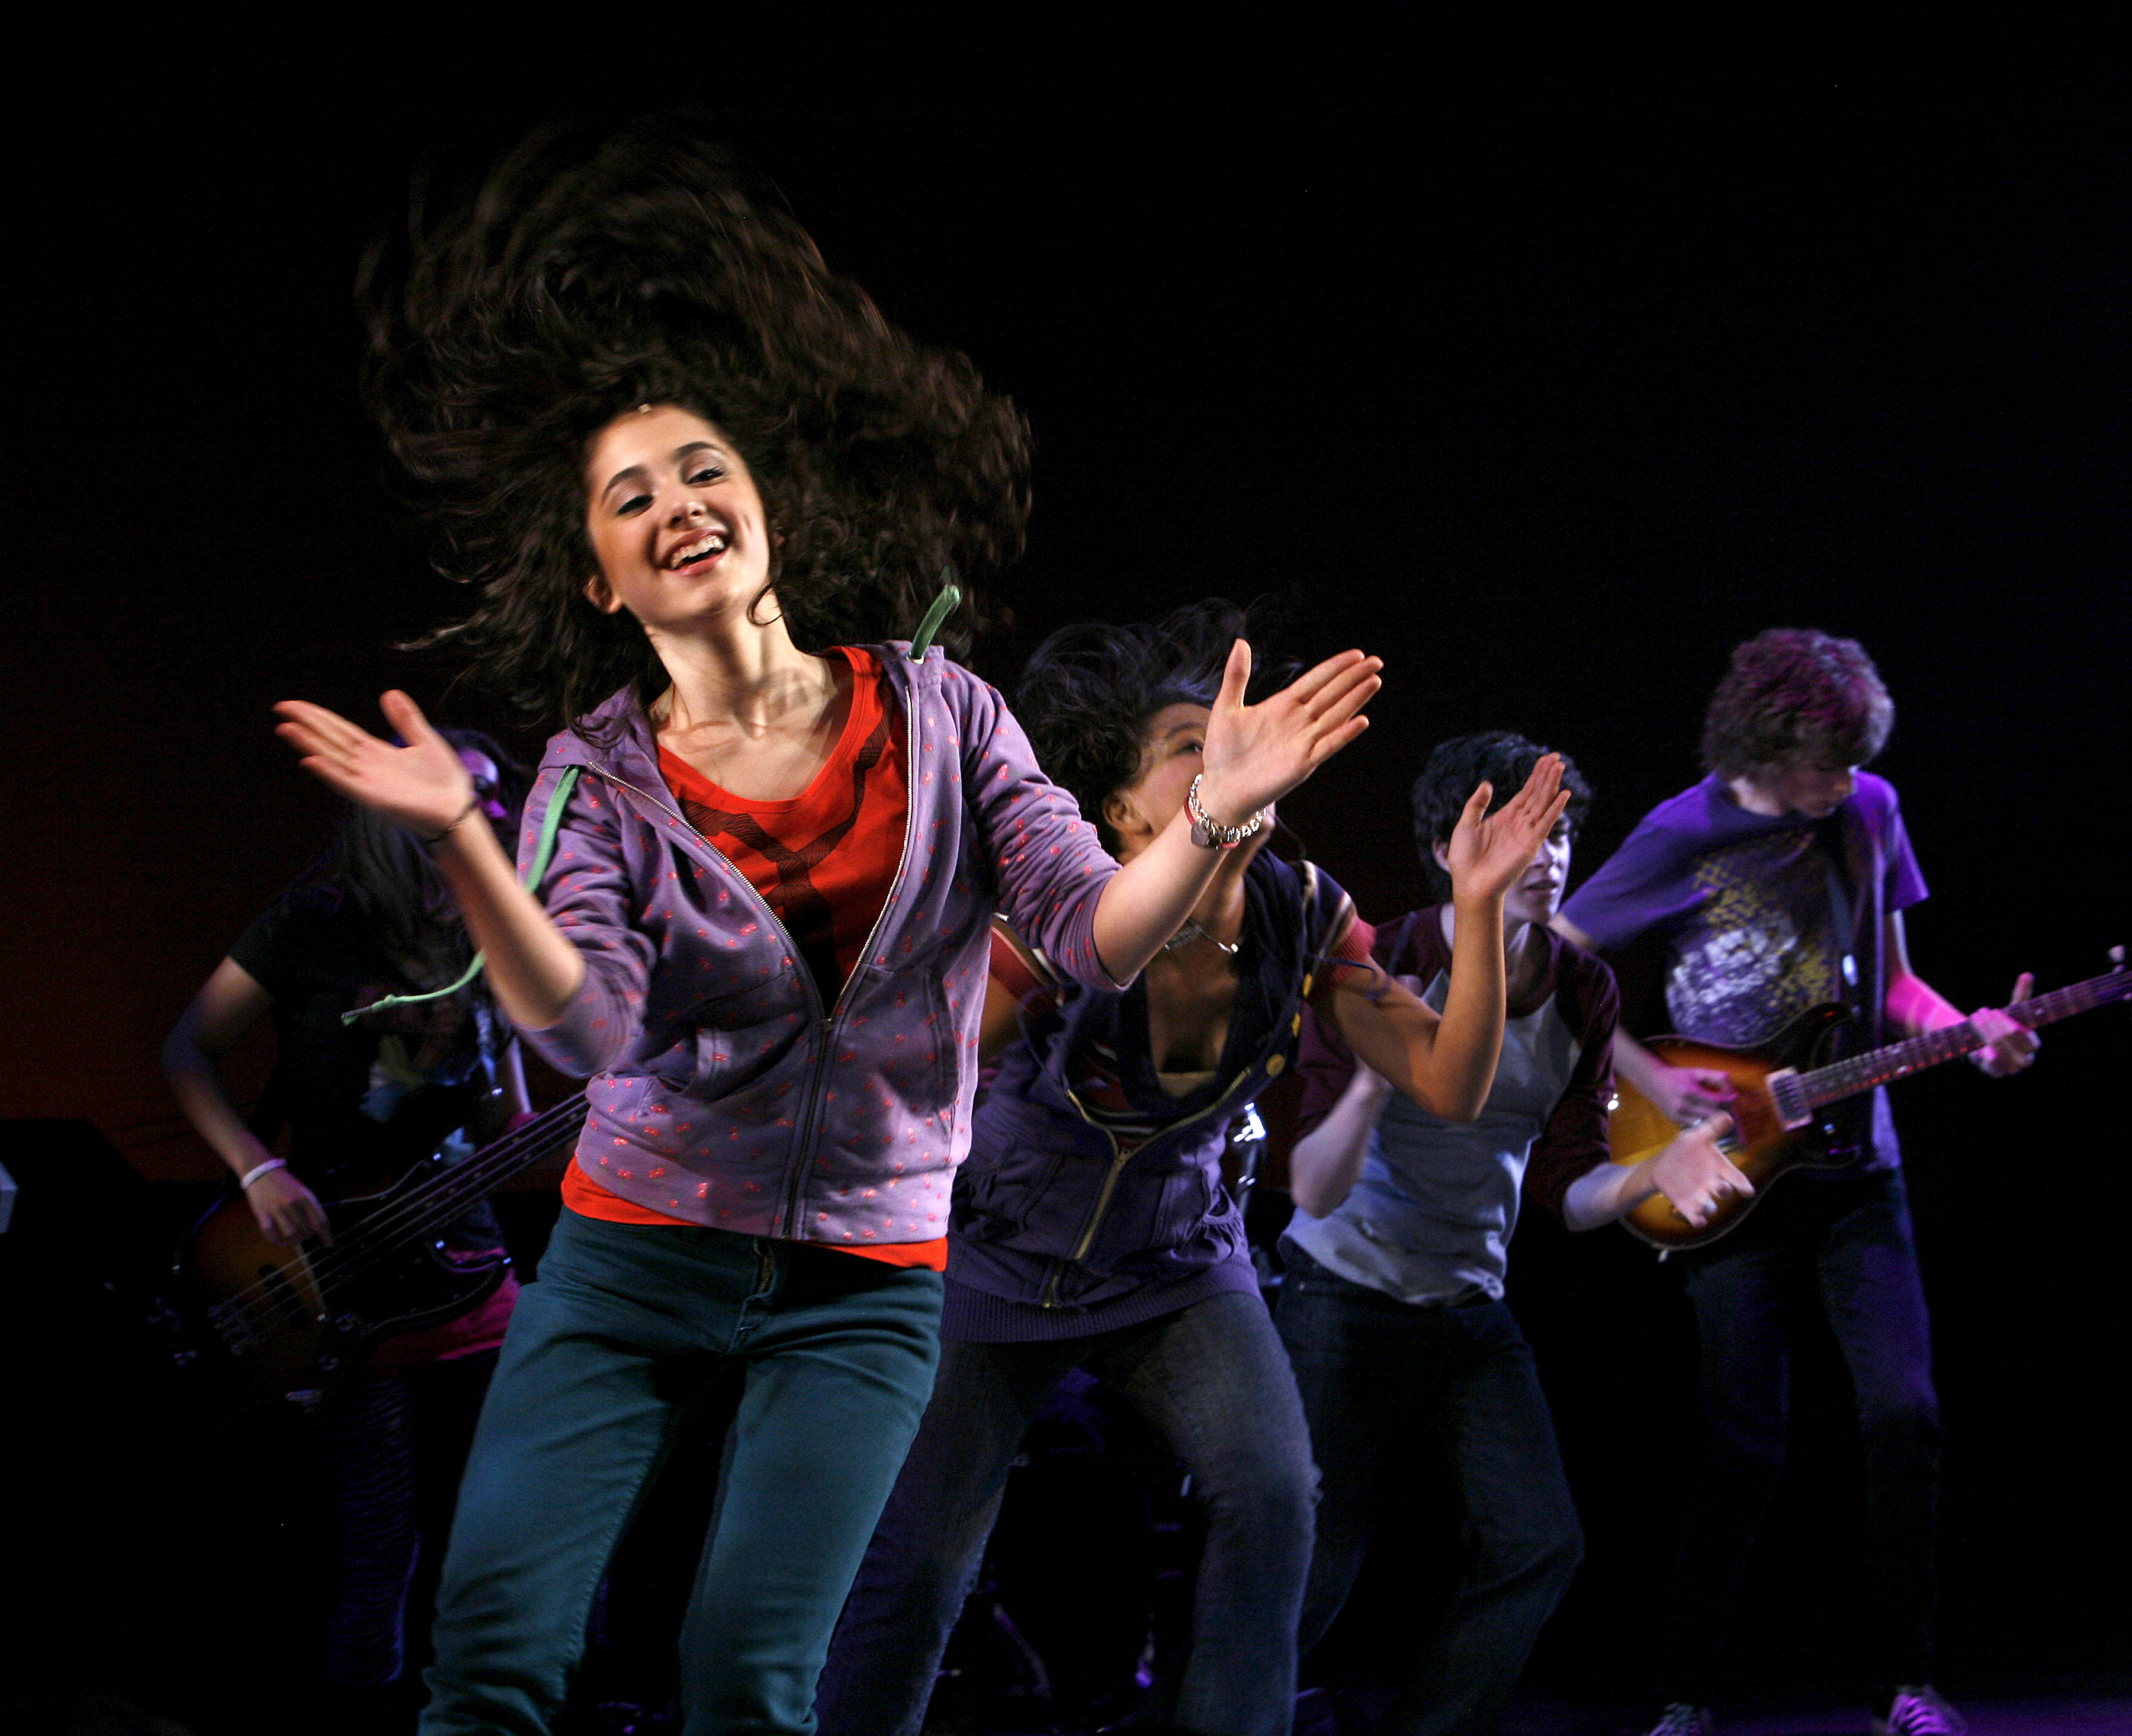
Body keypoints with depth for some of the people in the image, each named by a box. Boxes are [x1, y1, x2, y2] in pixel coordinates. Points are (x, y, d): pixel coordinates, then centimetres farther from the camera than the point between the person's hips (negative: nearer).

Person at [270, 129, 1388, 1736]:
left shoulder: (935, 714, 0)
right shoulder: (600, 776, -3)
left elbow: (1098, 938, -7)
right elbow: (586, 1027, -19)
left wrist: (1212, 821, -27)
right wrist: (457, 843, -35)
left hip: (864, 1286, 0)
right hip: (637, 1255, 0)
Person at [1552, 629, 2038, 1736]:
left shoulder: (1867, 810, 4)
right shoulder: (1685, 836, -8)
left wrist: (1969, 1034, -5)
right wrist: (1652, 1083, -10)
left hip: (1854, 1173, 3)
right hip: (1727, 1174, -3)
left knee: (1904, 1413, -8)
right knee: (1743, 1449, -5)